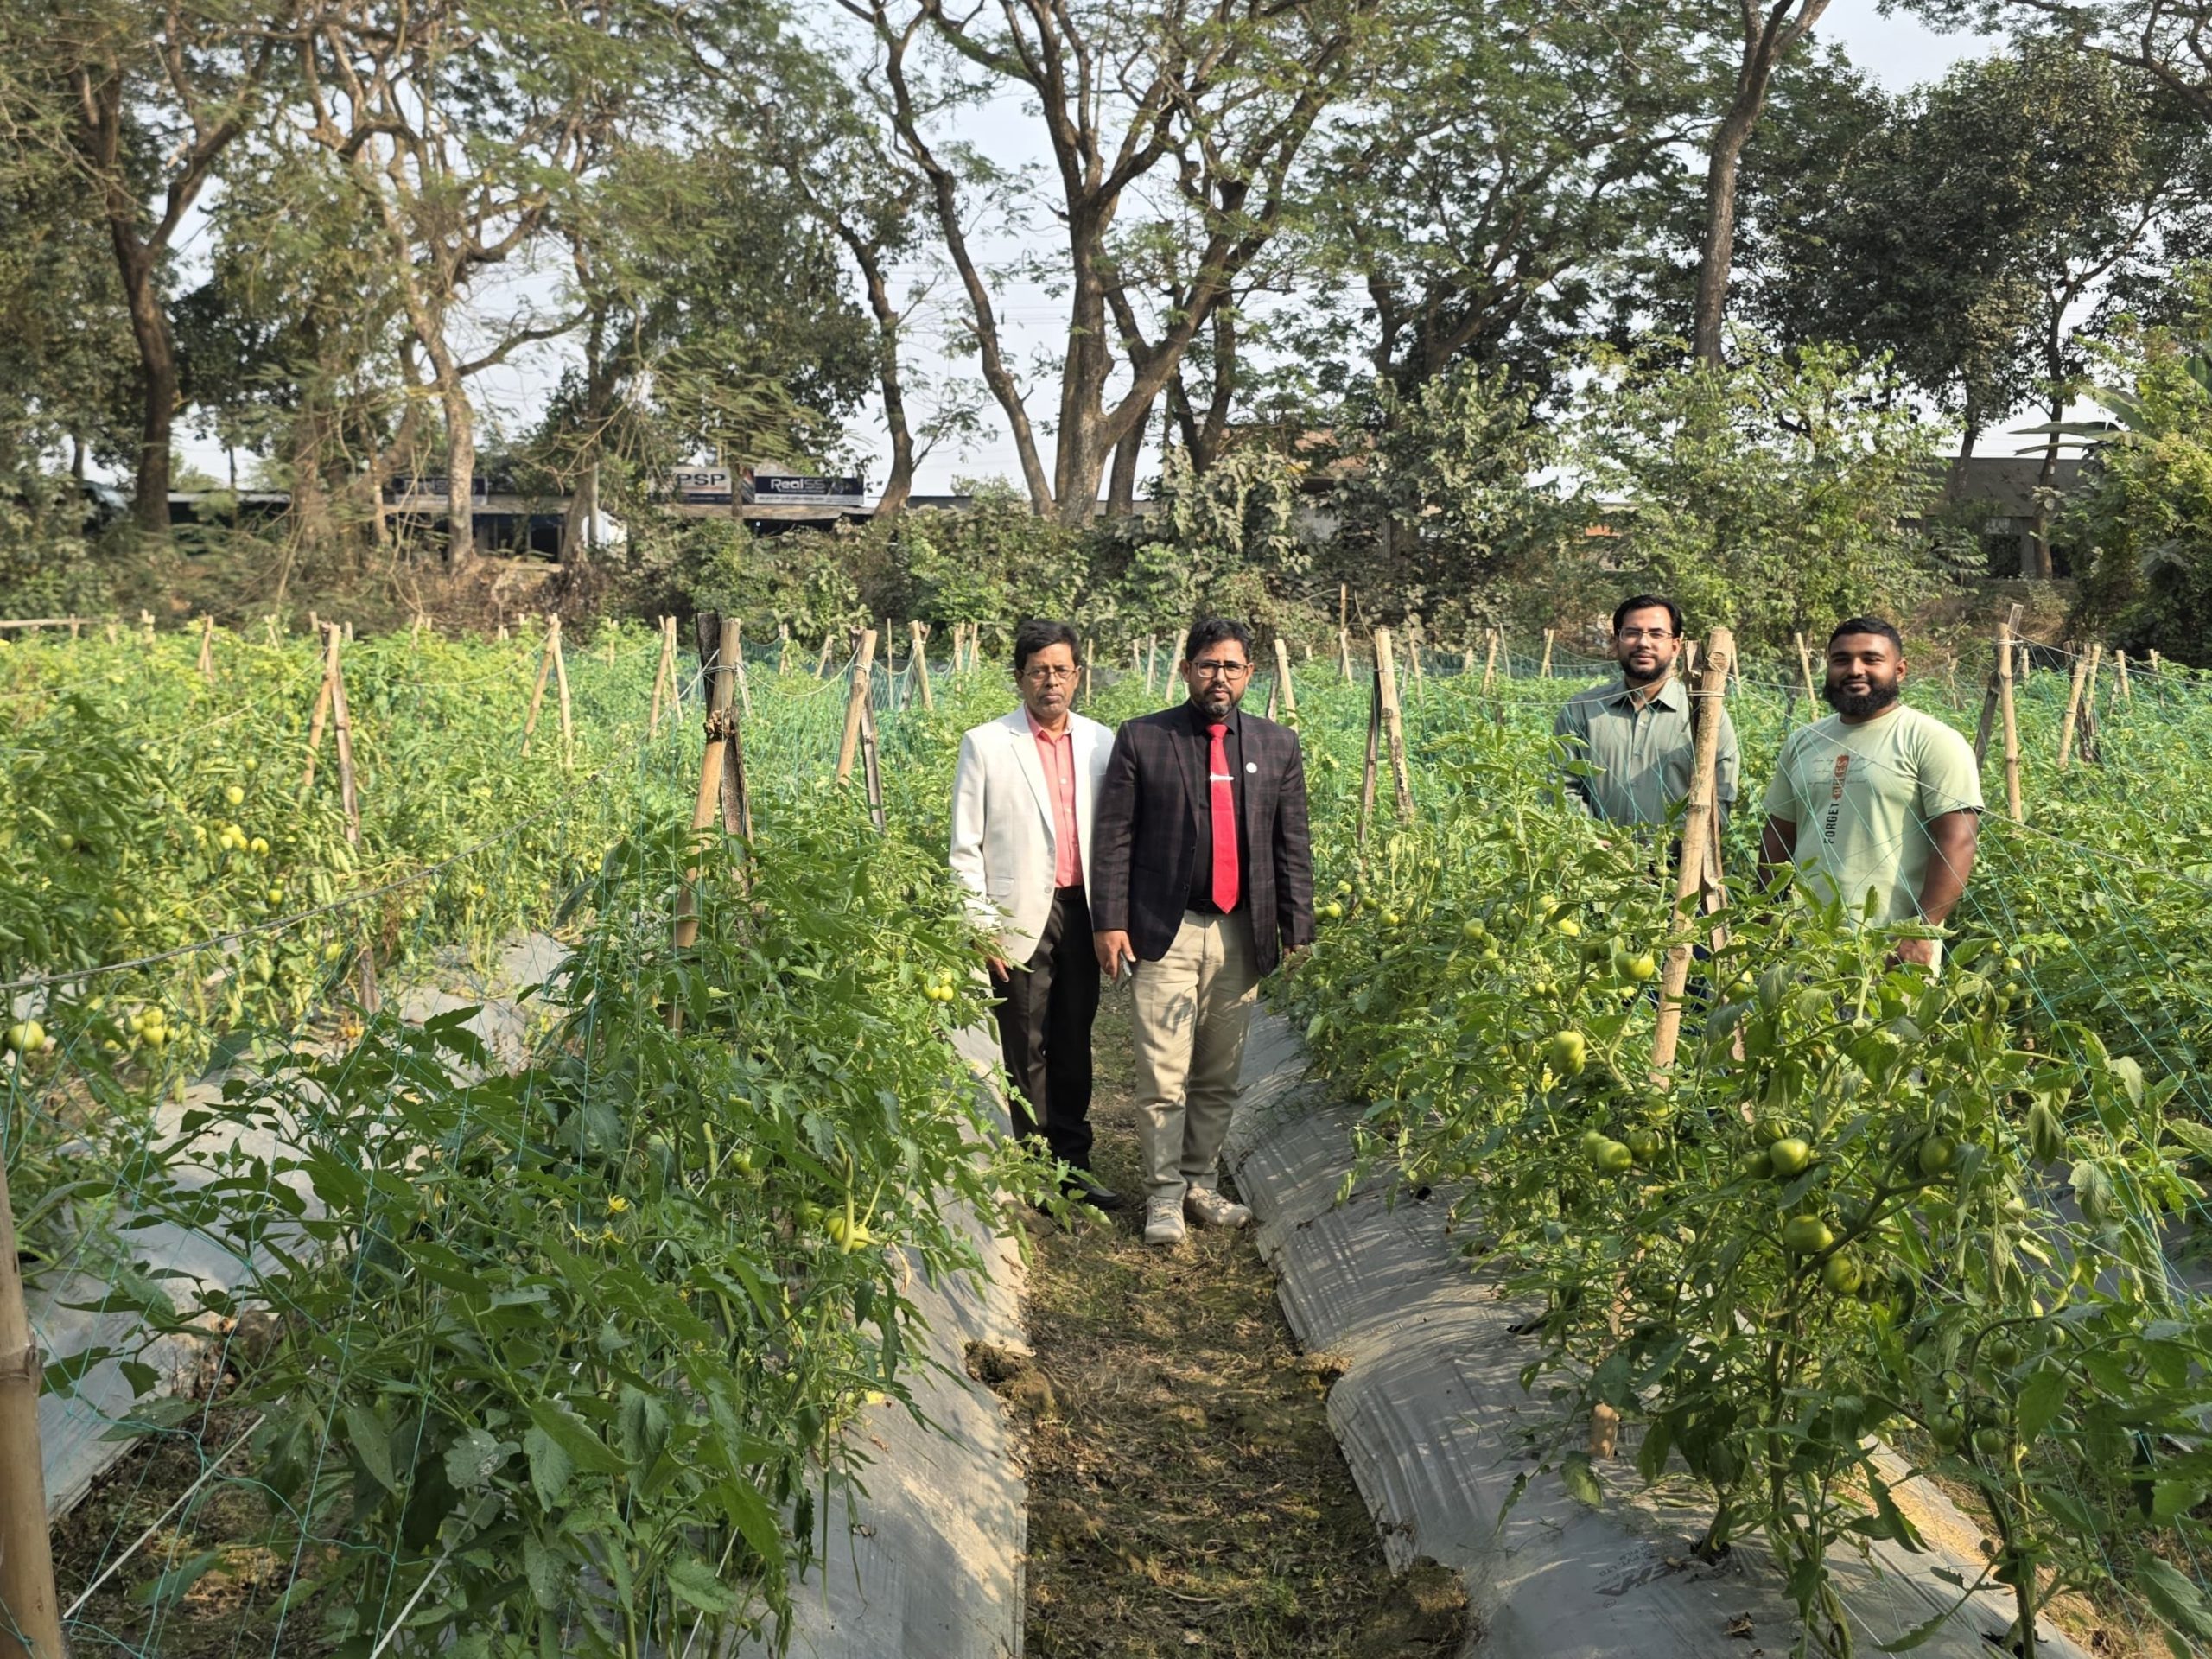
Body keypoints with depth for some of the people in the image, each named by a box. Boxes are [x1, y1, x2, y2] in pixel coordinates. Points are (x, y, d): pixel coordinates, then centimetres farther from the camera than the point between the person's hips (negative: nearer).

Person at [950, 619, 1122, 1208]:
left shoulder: (1100, 742, 8)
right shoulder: (985, 744, -2)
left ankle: (1072, 1161, 21)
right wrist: (982, 930, -8)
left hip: (1083, 912, 4)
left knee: (1074, 1044, 11)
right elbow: (965, 847, -2)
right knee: (1026, 1049, 3)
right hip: (1021, 918, -3)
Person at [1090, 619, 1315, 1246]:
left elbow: (1292, 847, 9)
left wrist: (1297, 929, 5)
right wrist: (1110, 922, -7)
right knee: (1163, 1076, -4)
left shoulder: (1278, 745, 8)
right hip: (1166, 932, -3)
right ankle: (1163, 1197, 6)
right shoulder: (1141, 739, 0)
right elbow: (1114, 837, -1)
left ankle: (1199, 1184, 24)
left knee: (1219, 1077, 12)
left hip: (1242, 935, 3)